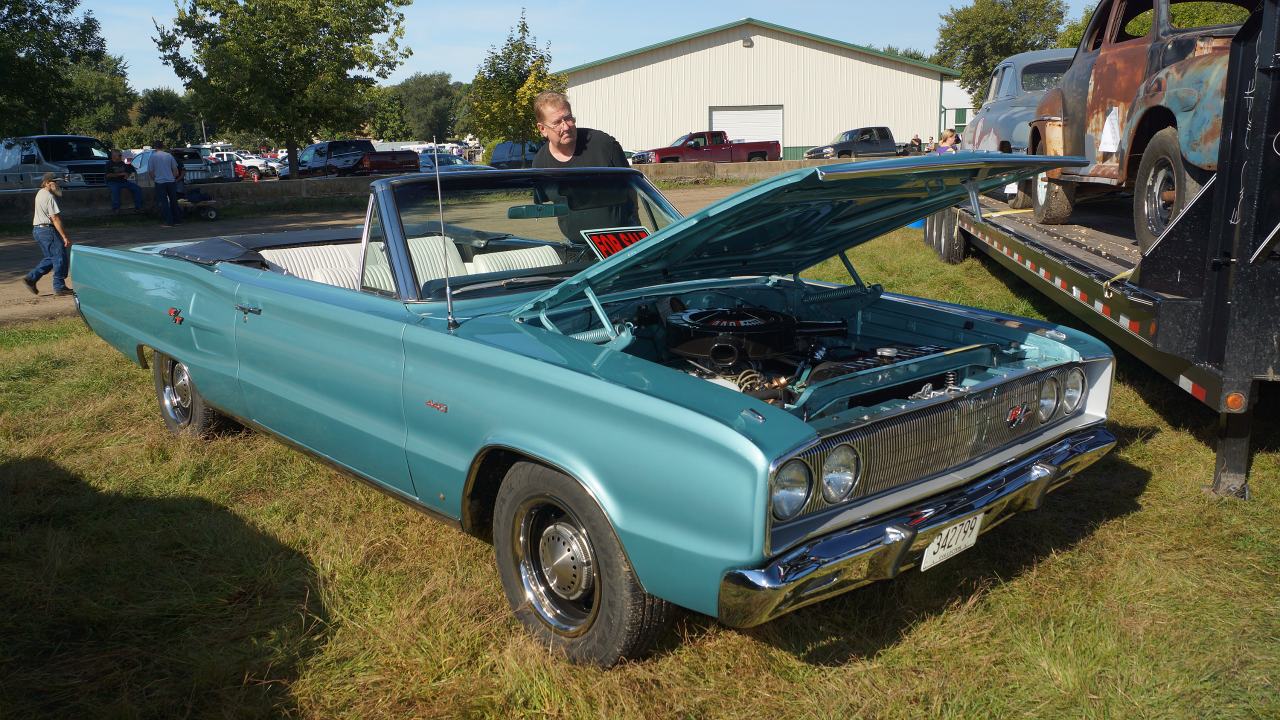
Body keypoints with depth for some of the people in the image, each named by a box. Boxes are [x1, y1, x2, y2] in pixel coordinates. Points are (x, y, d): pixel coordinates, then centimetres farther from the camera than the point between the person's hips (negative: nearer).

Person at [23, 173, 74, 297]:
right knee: (60, 257, -3)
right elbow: (55, 219, -20)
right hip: (47, 230, -10)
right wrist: (64, 237, -20)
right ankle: (59, 287, 1)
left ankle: (31, 278, 14)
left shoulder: (40, 193, 15)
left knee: (50, 258, 18)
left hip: (37, 229, 10)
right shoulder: (49, 197, -17)